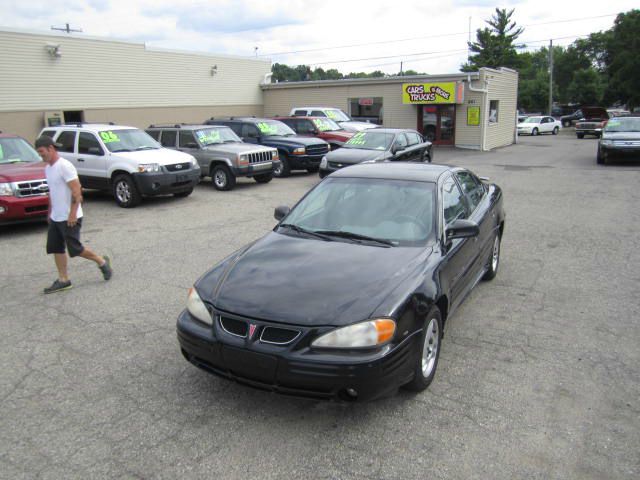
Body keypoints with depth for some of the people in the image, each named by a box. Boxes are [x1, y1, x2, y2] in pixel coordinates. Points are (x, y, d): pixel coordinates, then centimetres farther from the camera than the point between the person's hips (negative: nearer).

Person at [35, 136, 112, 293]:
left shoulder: (64, 166, -16)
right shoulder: (48, 168, 13)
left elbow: (76, 191, -20)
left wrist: (72, 214, -23)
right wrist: (50, 212, 21)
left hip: (69, 218, -9)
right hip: (55, 217, 9)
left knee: (75, 249, -4)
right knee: (55, 249, 8)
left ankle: (101, 261, 16)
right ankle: (63, 280, 16)